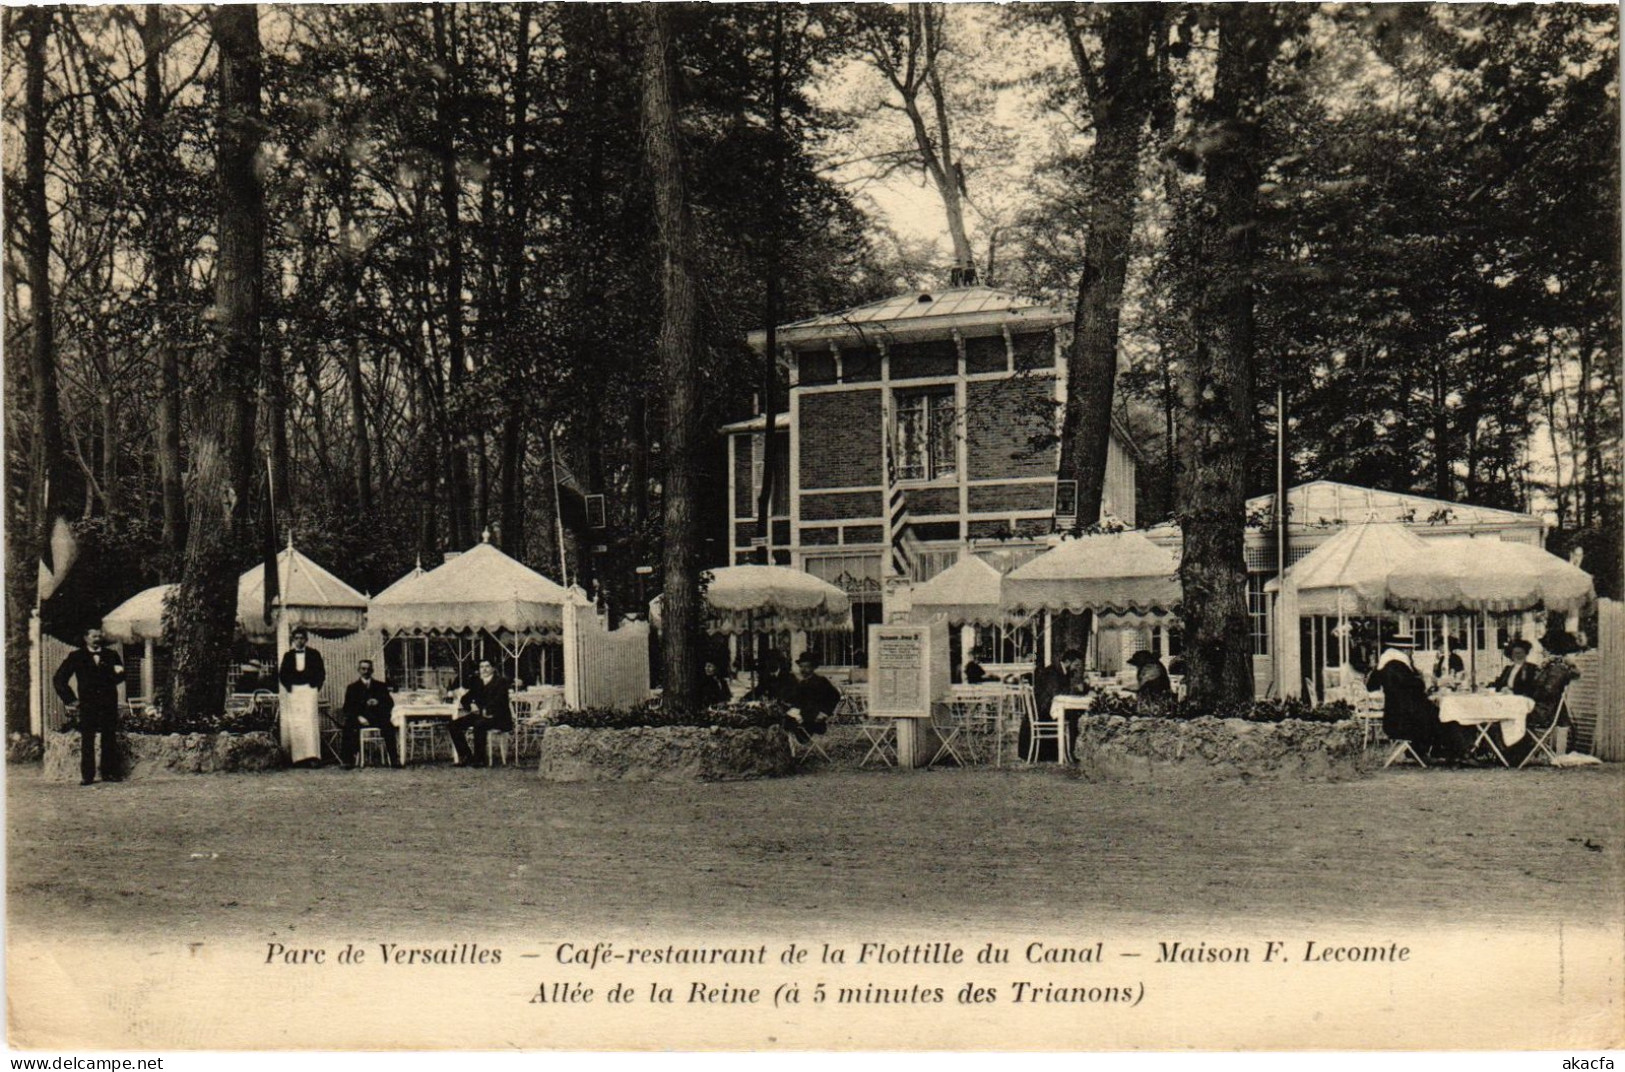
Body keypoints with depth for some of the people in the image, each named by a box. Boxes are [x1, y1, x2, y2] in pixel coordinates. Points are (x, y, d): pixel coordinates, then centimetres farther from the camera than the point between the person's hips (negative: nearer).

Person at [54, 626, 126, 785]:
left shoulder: (111, 655, 14)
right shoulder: (76, 657, 8)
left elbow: (120, 677, 7)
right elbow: (59, 679, 9)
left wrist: (101, 666, -10)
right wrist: (70, 699, 2)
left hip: (109, 704, 1)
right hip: (88, 705, -1)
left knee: (110, 739, 0)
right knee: (87, 741, -4)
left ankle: (110, 772, 6)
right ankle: (87, 775, -1)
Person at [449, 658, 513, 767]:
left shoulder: (500, 682, -1)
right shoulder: (477, 683, 17)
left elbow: (498, 701, -15)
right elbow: (464, 699, 15)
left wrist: (485, 711, -25)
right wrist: (470, 706, -7)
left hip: (498, 717, -7)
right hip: (479, 715, 7)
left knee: (479, 724, -37)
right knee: (454, 724, -14)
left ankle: (480, 759, -28)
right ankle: (466, 756, -8)